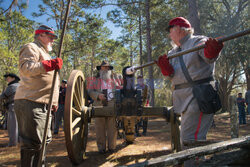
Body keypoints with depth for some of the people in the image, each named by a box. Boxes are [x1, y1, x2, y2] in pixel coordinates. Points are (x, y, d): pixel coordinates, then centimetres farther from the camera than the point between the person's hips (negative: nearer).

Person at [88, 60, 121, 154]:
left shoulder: (114, 77, 21)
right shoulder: (96, 79, 17)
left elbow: (119, 89, 20)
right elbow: (90, 91, 8)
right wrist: (98, 95, -10)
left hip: (112, 104, 1)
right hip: (100, 105, 0)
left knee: (112, 126, -3)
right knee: (100, 126, -4)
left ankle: (112, 147, 5)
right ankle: (101, 147, 3)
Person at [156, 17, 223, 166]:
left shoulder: (197, 41, -4)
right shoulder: (173, 52, 19)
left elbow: (209, 57, -25)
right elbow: (172, 75, 8)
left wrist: (212, 49, -48)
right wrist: (165, 66, -13)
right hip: (184, 98, 9)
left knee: (190, 138, -17)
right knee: (186, 139, 20)